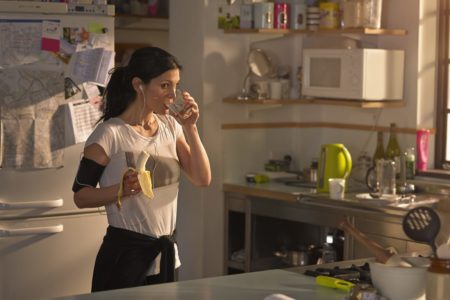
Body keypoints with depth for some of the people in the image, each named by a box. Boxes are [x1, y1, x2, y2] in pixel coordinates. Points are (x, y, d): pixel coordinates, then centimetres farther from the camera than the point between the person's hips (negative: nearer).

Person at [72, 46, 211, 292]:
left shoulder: (170, 126, 5)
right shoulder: (109, 134, -14)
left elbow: (202, 179, 1)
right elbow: (80, 196, -12)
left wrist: (190, 129, -8)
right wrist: (122, 189, -29)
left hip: (166, 250, 6)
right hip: (125, 252, -6)